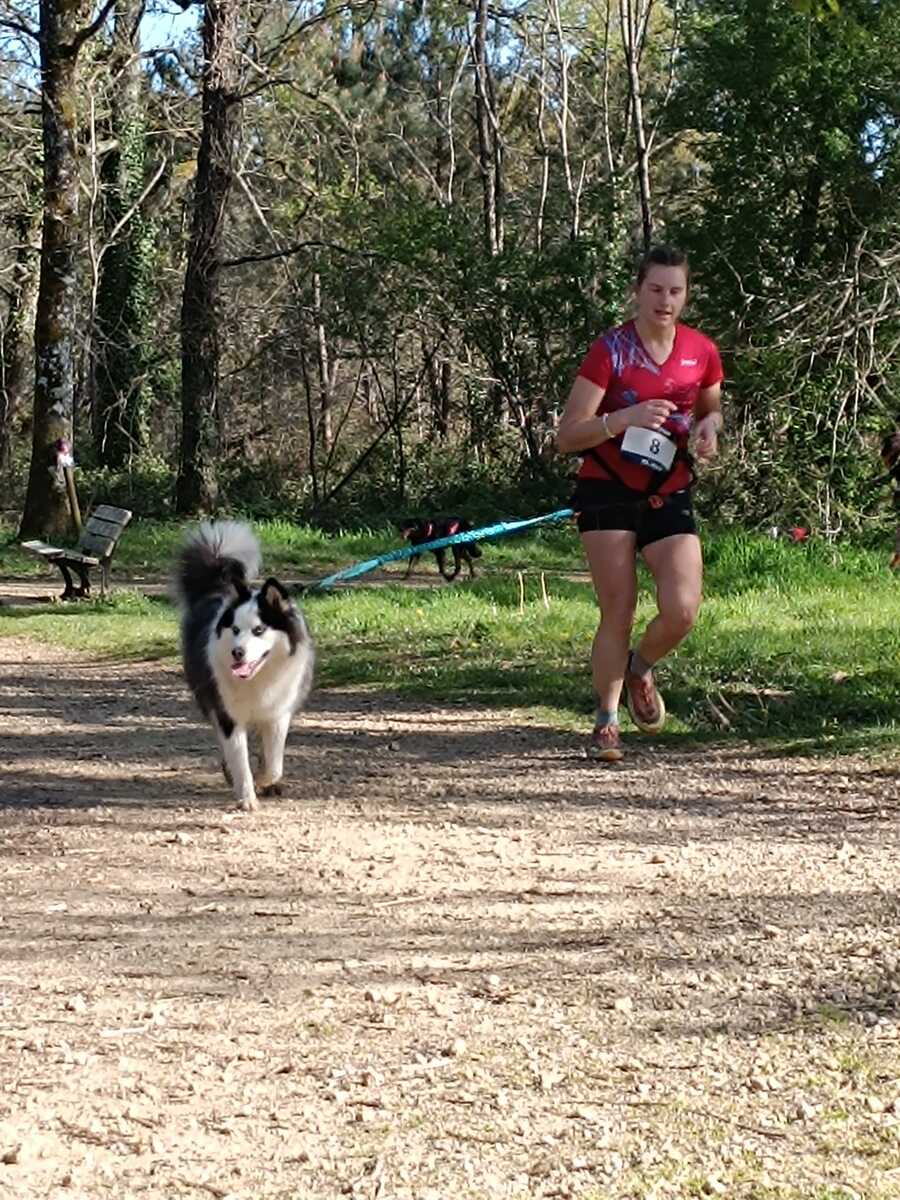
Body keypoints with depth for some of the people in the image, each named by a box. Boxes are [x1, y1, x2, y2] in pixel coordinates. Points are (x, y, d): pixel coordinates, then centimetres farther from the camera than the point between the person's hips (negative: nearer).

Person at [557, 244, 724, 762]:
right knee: (618, 613, -5)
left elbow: (713, 409, 22)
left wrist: (709, 426, -3)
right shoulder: (611, 350, -10)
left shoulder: (702, 352, 1)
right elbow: (568, 437, -14)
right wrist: (624, 419, -31)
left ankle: (640, 670, 21)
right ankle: (607, 722, 12)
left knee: (682, 610, -12)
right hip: (609, 492, -3)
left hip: (670, 496, 3)